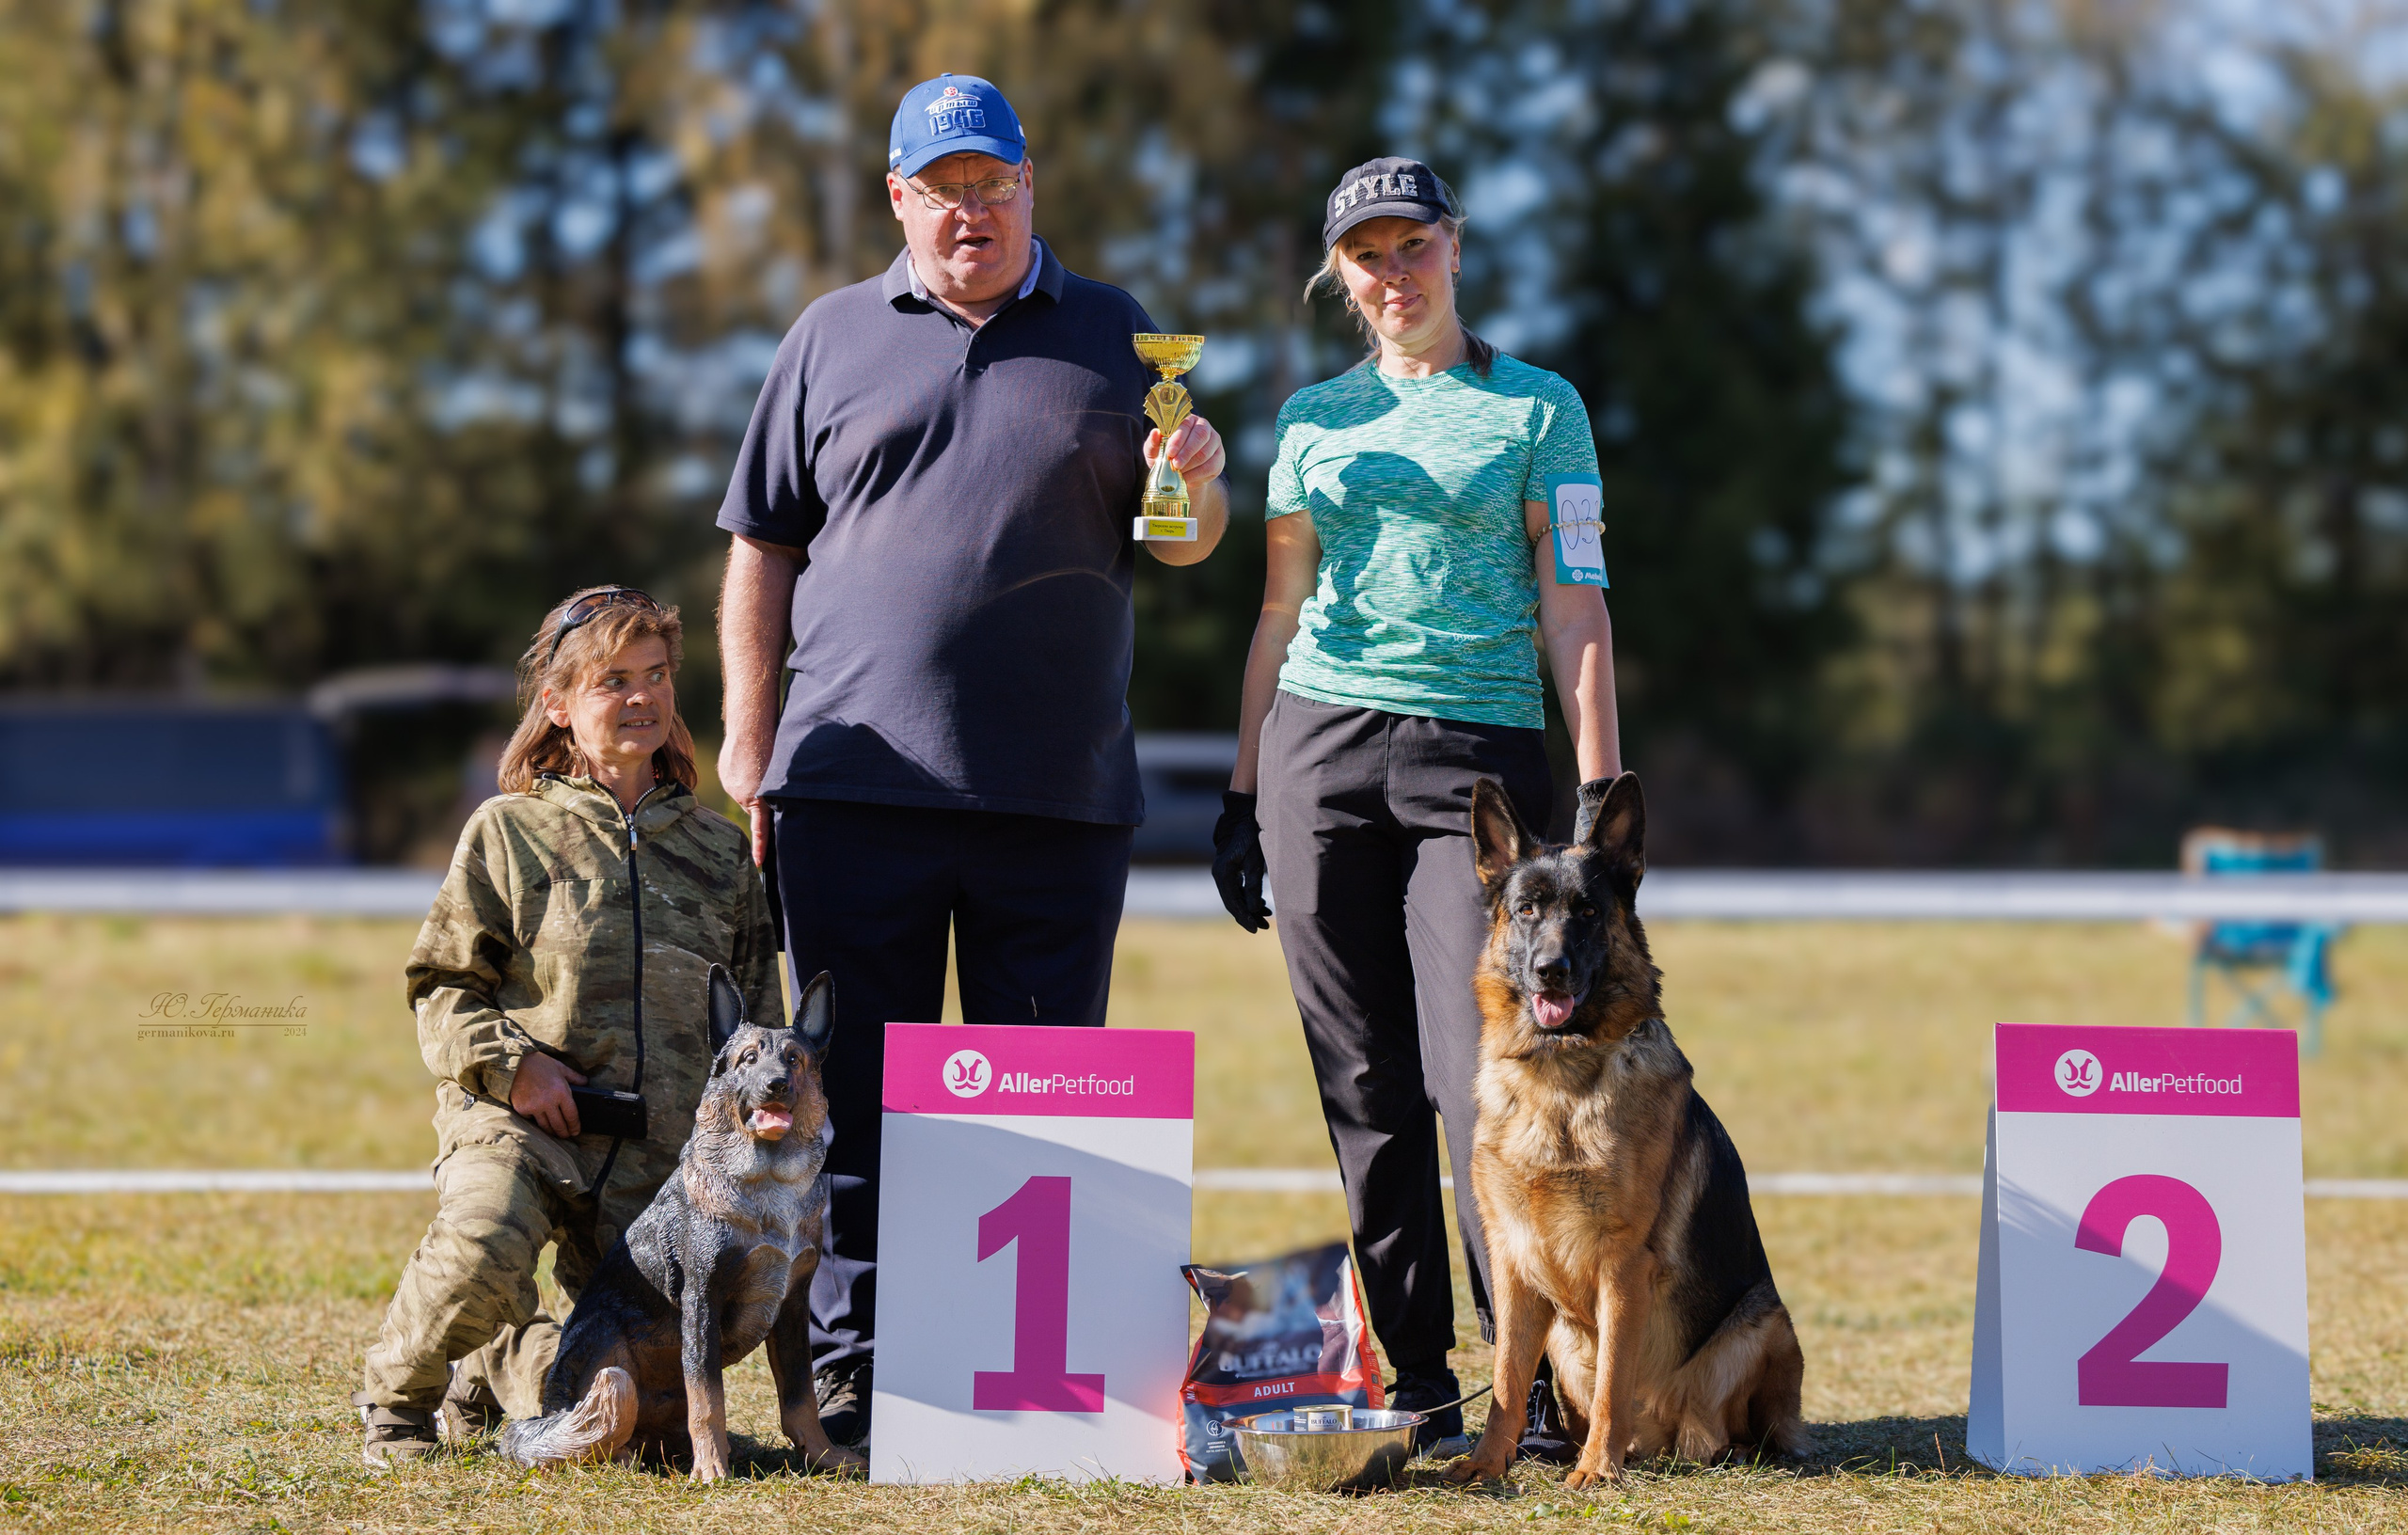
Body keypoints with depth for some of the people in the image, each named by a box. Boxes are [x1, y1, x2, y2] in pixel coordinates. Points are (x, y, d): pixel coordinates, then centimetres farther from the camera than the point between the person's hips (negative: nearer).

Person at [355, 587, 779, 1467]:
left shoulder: (720, 850, 16)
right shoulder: (509, 832, 6)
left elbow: (757, 1017, 20)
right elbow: (443, 985, 6)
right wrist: (510, 1064, -12)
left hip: (663, 1151, 3)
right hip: (518, 1121, -3)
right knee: (485, 1245, -37)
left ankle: (496, 1371, 30)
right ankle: (399, 1393, -5)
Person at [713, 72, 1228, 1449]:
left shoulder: (1116, 339, 12)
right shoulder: (833, 341, 12)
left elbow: (1183, 546, 14)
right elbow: (764, 544, 13)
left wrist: (1197, 484, -10)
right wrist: (748, 739, 5)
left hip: (1061, 793, 0)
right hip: (855, 788, 0)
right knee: (858, 1089, 2)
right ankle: (854, 1364, 8)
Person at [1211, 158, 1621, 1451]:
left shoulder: (1538, 409, 6)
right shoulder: (1314, 417, 15)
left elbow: (1573, 611, 2)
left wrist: (1601, 800, -6)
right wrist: (1242, 788, 12)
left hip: (1480, 757, -3)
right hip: (1321, 745, 3)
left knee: (1481, 1075, -13)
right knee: (1366, 1089, 1)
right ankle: (1410, 1381, 6)